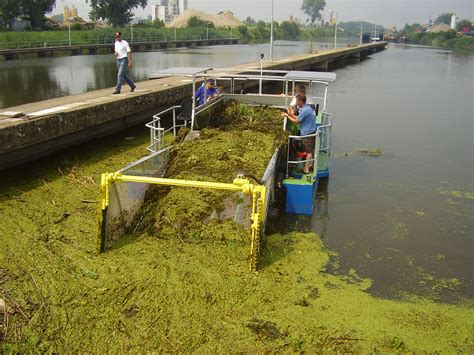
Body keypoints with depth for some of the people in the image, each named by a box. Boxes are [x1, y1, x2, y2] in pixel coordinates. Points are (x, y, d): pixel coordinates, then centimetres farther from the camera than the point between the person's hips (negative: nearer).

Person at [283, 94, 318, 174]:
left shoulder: (305, 110, -22)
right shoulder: (307, 107, 10)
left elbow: (296, 121, -17)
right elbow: (299, 118, 11)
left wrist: (287, 116, -7)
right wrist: (291, 114, 6)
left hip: (308, 133, -10)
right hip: (313, 131, 10)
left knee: (309, 151, -3)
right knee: (313, 149, 18)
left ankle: (306, 169, 3)